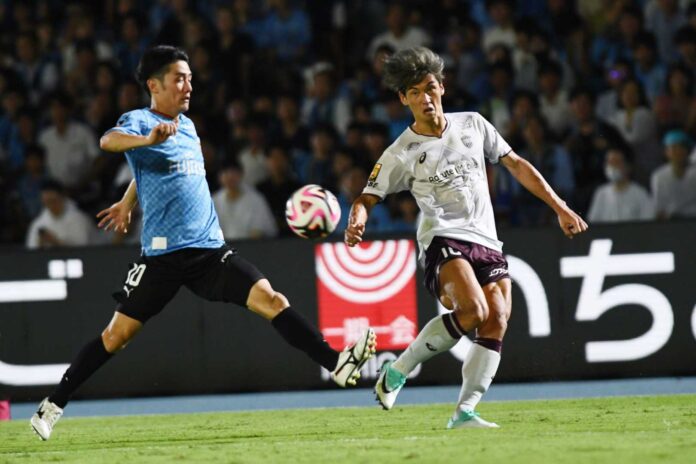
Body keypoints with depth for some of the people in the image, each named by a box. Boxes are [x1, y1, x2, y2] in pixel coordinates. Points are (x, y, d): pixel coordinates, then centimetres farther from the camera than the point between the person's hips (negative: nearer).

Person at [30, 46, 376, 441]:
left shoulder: (187, 126, 16)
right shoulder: (139, 121, -6)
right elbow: (109, 141, -31)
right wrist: (148, 139, -50)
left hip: (210, 248, 5)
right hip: (163, 253, -5)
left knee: (272, 301, -11)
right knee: (117, 334, -1)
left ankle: (337, 363, -17)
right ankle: (54, 405, 12)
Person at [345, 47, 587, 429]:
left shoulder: (472, 125, 11)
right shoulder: (401, 154, 1)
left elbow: (516, 165, 18)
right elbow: (367, 198, 2)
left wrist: (561, 209, 16)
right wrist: (356, 222, -22)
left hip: (487, 241, 5)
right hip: (443, 240, -5)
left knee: (496, 322, -14)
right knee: (473, 311, -29)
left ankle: (464, 412, -12)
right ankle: (397, 372, -14)